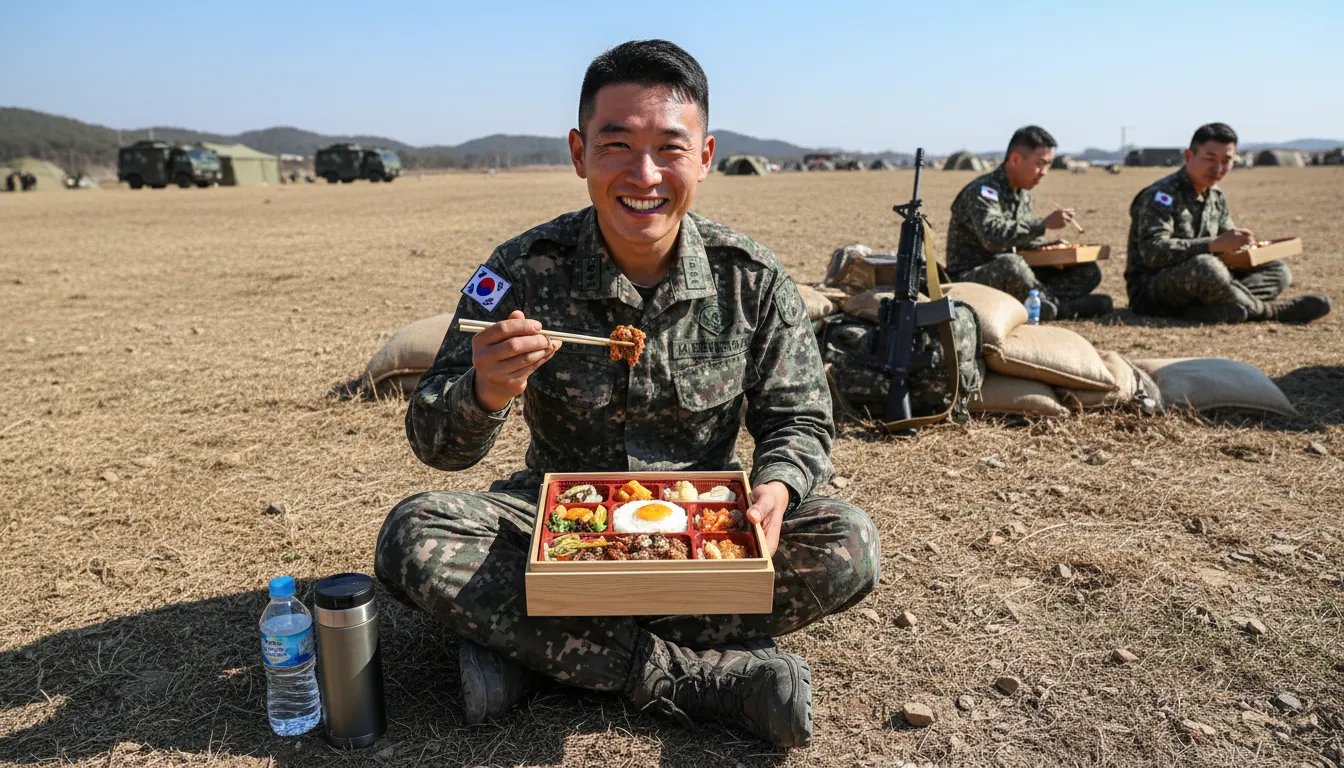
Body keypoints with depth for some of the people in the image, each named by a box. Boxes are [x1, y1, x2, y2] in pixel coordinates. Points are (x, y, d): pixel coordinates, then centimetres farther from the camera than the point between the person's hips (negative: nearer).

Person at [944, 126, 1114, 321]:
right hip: (969, 279, -9)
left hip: (1012, 276, 9)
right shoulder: (983, 191, -16)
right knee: (1010, 264, -42)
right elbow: (993, 236, -34)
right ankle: (1059, 307, -17)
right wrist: (1044, 224, -31)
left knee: (1089, 271, 4)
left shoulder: (1023, 194, 12)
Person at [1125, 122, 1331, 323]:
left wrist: (1245, 246, -3)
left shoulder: (1217, 197, 13)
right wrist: (1214, 245, -34)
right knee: (1204, 266, -37)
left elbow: (1229, 248, 21)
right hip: (1150, 291, -9)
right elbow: (1152, 252, -29)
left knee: (1278, 270, 3)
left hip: (1197, 284, 9)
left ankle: (1208, 310, -27)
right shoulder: (1162, 195, -15)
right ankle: (1269, 311, -12)